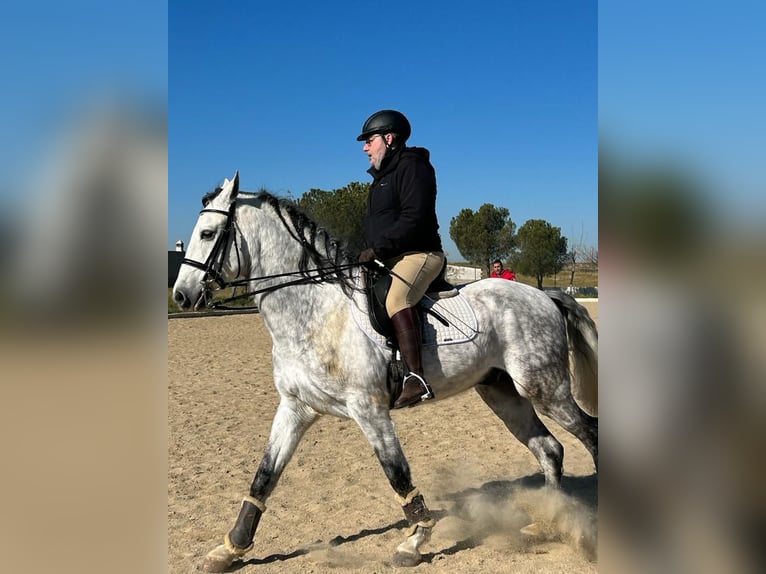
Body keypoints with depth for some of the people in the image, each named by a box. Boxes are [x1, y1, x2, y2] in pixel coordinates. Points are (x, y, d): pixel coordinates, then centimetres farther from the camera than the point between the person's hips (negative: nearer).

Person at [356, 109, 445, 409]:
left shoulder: (413, 166, -7)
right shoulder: (383, 175, 23)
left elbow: (413, 218, -20)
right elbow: (375, 224, 26)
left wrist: (378, 249, -23)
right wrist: (368, 253, 8)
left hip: (419, 254, -11)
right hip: (389, 260, 11)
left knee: (396, 300, -36)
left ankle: (416, 379, -44)